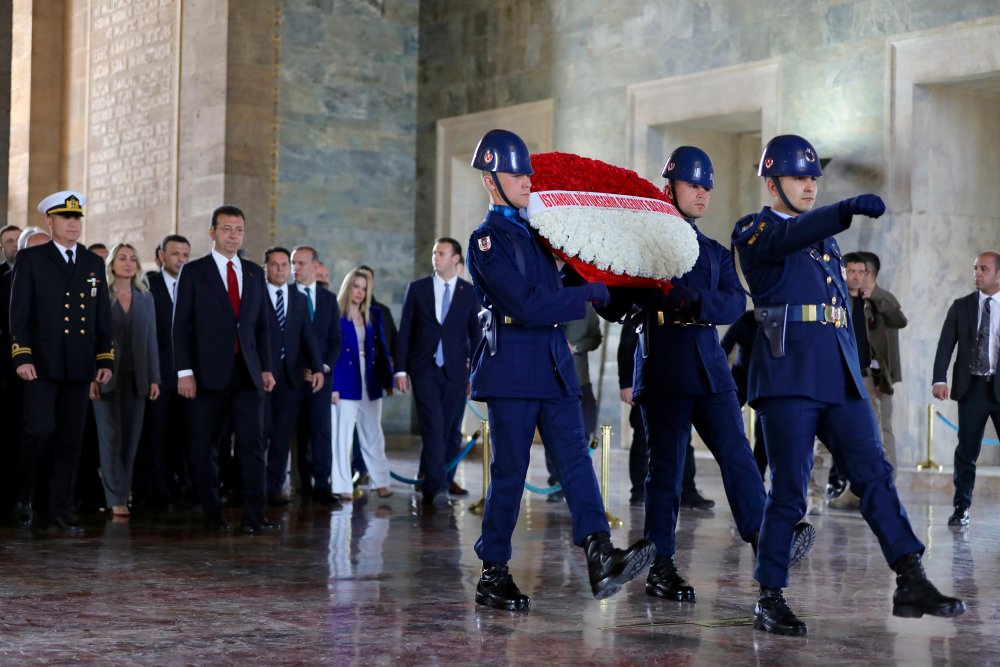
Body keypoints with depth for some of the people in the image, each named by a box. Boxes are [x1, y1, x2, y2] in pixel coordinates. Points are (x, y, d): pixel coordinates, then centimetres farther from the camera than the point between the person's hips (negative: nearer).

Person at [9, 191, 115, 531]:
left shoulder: (94, 263, 14)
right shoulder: (30, 259, 3)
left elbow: (103, 316, 13)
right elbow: (18, 312, -2)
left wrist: (106, 360, 6)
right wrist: (21, 357, -11)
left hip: (79, 366, 4)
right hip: (41, 364, -4)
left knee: (70, 440, 4)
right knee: (41, 430, -12)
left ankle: (60, 509, 11)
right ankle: (23, 496, 10)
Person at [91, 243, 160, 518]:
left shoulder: (145, 299, 12)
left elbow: (151, 340, 11)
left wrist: (154, 379, 5)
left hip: (136, 377, 4)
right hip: (107, 376, -4)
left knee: (130, 437, 3)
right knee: (111, 436, -6)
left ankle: (122, 493, 10)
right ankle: (116, 498, -5)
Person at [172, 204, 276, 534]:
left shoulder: (254, 272, 14)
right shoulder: (193, 271, 2)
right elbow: (181, 324, -3)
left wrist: (266, 368, 8)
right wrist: (185, 371, -10)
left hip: (247, 373, 3)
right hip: (208, 373, -3)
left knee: (252, 443, -5)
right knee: (206, 447, 3)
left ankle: (254, 514, -5)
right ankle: (212, 513, 13)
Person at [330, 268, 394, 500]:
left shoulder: (372, 316, 10)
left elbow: (382, 349, 12)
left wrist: (388, 380, 7)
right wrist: (333, 386, -15)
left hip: (370, 383, 5)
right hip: (345, 383, -5)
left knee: (374, 435, 11)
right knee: (342, 435, 0)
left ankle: (381, 482, 18)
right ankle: (342, 486, 5)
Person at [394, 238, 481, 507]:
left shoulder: (470, 293, 6)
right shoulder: (417, 289, 6)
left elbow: (476, 335, 7)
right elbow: (404, 331, 5)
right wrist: (400, 369, 0)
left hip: (456, 372, 1)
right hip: (424, 370, -1)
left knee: (451, 431, 3)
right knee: (433, 427, -12)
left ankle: (444, 484, 12)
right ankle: (436, 487, -17)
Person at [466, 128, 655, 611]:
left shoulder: (535, 231, 17)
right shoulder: (487, 239, -7)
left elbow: (550, 294, 30)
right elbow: (527, 306, -17)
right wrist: (589, 294, -11)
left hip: (554, 363, 7)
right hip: (512, 368, -7)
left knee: (575, 458, -7)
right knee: (509, 471, -2)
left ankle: (600, 558, -17)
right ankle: (492, 575, 8)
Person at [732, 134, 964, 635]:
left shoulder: (826, 238, 23)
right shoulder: (754, 231, 0)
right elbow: (789, 236, -24)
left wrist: (854, 371, 18)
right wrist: (848, 209, -40)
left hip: (840, 376, 7)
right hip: (789, 376, -7)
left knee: (874, 474, -2)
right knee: (789, 490, -5)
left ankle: (911, 584, -4)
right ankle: (770, 600, 4)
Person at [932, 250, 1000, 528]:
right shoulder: (961, 306, 7)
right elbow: (945, 345, 0)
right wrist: (939, 380, -13)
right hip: (972, 387, 1)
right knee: (967, 450, 4)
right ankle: (961, 509, 11)